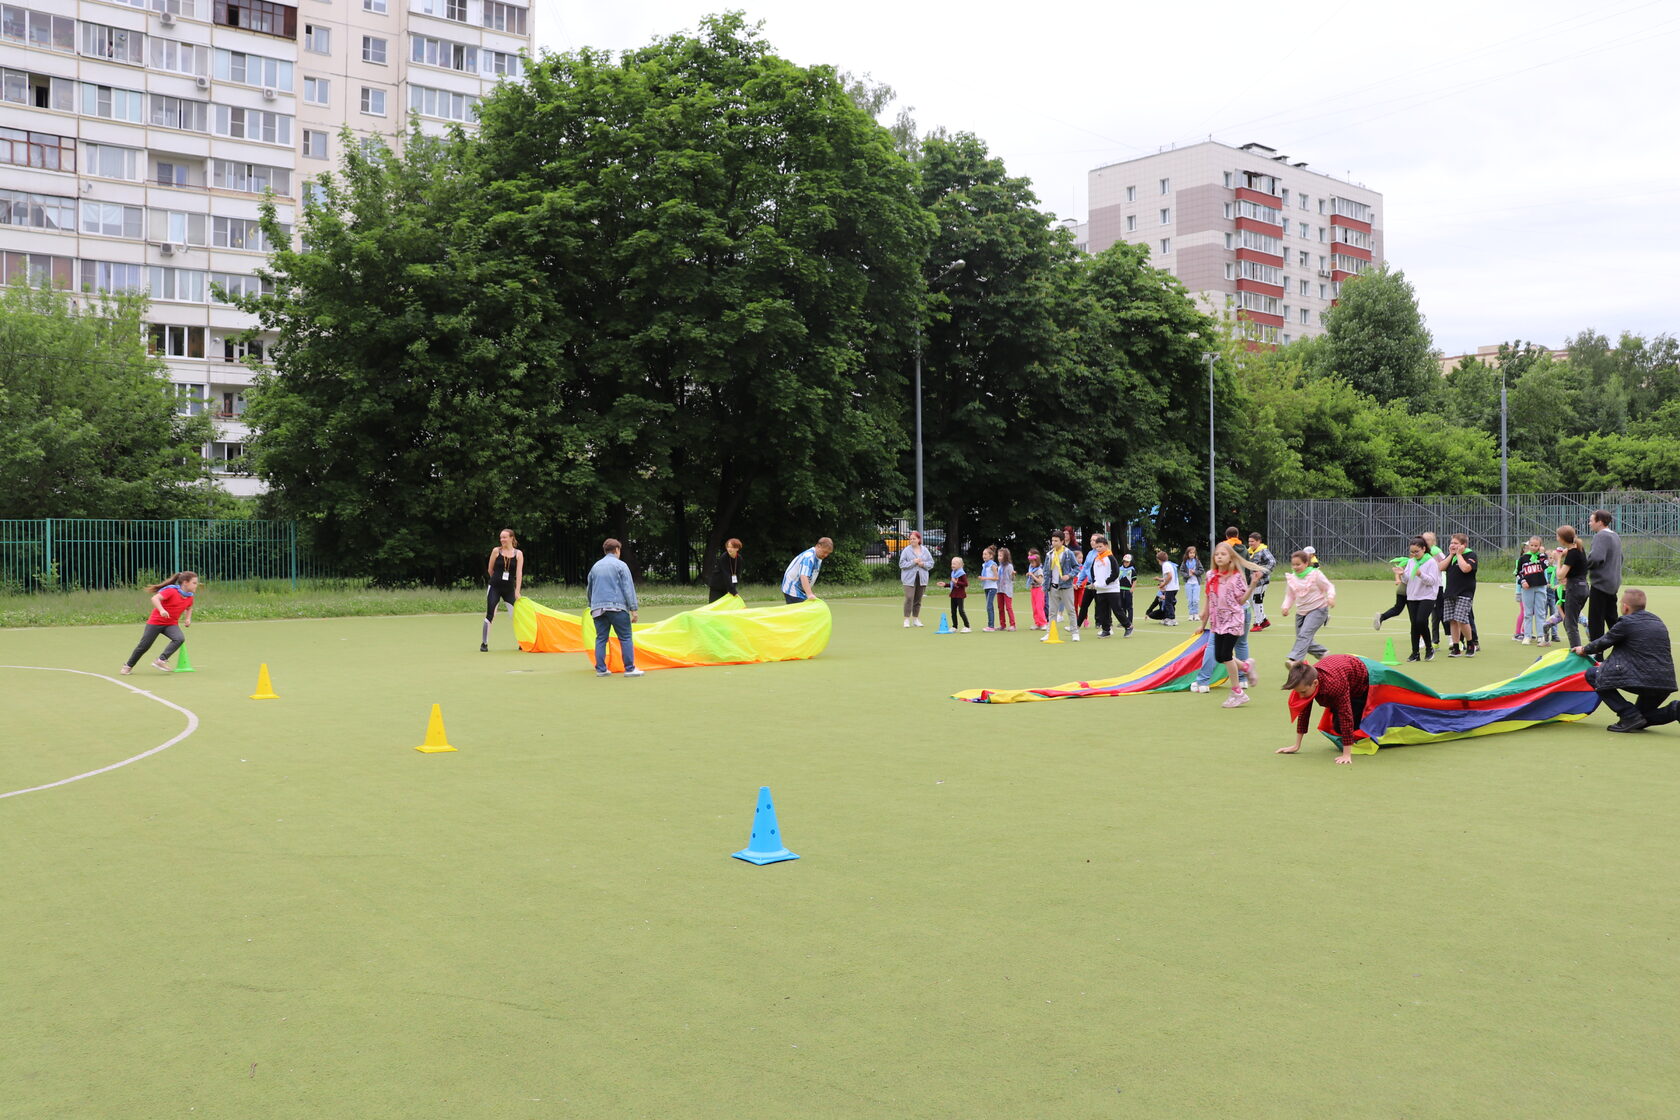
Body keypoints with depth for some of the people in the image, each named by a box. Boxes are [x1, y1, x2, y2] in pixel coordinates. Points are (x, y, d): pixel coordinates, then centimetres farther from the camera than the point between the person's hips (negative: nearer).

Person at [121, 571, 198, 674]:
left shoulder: (189, 597, 2)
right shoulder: (171, 591, -19)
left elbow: (189, 608, 24)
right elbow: (155, 598, -29)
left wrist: (188, 618, 7)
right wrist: (161, 610, -44)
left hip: (171, 624, 5)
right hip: (156, 622, -5)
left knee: (180, 638, -25)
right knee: (144, 646, 2)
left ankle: (161, 661, -21)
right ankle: (128, 666, 26)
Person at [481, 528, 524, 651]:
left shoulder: (518, 554, 1)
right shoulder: (496, 551, 0)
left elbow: (519, 573, -6)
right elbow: (490, 570, 8)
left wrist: (517, 591, -13)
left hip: (509, 589, 1)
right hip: (495, 587, -1)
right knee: (490, 615, -4)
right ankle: (484, 643, 4)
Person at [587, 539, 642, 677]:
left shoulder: (595, 566, 16)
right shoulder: (620, 565, -1)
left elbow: (590, 589, 25)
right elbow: (628, 588, -6)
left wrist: (592, 606, 36)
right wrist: (633, 609, -6)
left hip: (597, 608, 5)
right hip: (616, 607, -5)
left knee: (600, 638, 8)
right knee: (625, 638, -1)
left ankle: (601, 669, 7)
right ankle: (629, 669, -3)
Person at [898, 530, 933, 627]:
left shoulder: (925, 550, 7)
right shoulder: (906, 550, -3)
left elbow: (931, 563, 10)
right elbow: (902, 564, -7)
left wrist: (923, 564, -9)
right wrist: (913, 562, -17)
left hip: (922, 578, 4)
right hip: (909, 578, -3)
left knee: (918, 599, 9)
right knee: (909, 598, -13)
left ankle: (916, 619, 20)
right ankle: (907, 620, -9)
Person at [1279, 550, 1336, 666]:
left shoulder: (1316, 574, -8)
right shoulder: (1291, 578, 4)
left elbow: (1329, 586, -2)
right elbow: (1290, 596, 12)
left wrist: (1330, 597, -22)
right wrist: (1286, 607, -6)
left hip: (1318, 609, -6)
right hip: (1302, 612, 6)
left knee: (1304, 634, -25)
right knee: (1304, 639, 8)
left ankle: (1295, 659, -38)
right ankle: (1323, 654, 32)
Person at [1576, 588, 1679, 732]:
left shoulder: (1626, 623, -6)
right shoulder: (1657, 621, 18)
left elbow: (1604, 642, 5)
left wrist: (1584, 650, 27)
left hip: (1642, 680, -8)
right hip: (1666, 682, 8)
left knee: (1592, 673, 5)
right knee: (1639, 723, 26)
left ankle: (1630, 715, -4)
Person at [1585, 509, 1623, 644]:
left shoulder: (1601, 536, -15)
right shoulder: (1615, 536, 15)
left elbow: (1596, 558, -28)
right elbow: (1620, 558, 26)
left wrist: (1584, 566, -12)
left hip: (1601, 583, -9)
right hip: (1613, 584, 9)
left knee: (1595, 622, -4)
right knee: (1612, 619, 16)